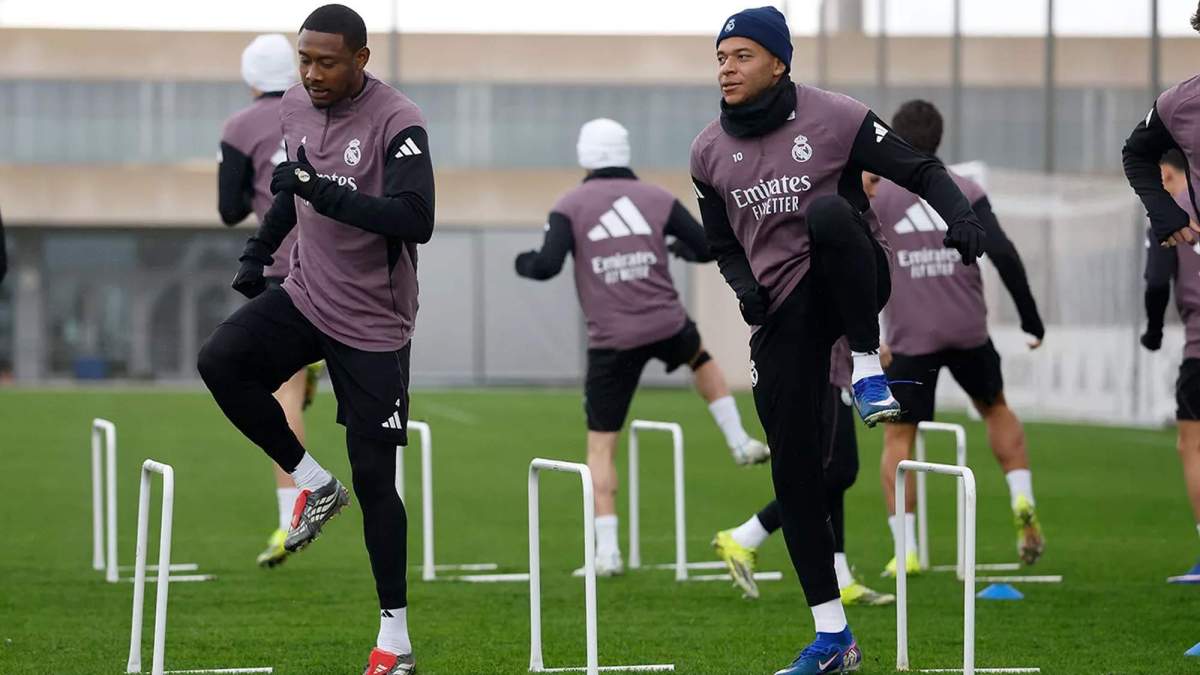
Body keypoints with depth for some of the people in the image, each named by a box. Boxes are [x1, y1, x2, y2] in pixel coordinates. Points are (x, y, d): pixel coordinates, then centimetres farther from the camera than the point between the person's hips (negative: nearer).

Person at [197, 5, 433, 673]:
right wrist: (260, 249, 15)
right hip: (306, 296, 6)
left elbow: (418, 220, -30)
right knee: (221, 361, -21)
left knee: (374, 477, -5)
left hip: (374, 324, -6)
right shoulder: (297, 106, 3)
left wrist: (327, 194, -35)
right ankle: (314, 484, -2)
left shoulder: (398, 123, -19)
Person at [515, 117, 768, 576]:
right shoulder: (656, 199, 4)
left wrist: (522, 263, 11)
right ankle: (739, 442, 35)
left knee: (601, 446, 5)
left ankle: (607, 550, -4)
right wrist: (679, 247, 27)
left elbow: (546, 266, -12)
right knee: (701, 358, 39)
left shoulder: (571, 207, -3)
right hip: (667, 326, 2)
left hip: (612, 341, -2)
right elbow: (706, 248, 5)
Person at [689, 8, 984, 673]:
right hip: (779, 313, 4)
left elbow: (920, 169, -4)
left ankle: (866, 369, -22)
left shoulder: (833, 118, -7)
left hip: (848, 287, -4)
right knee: (792, 466, -1)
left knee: (828, 212, -36)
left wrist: (959, 214, -23)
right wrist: (742, 283, -1)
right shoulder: (710, 151, 7)